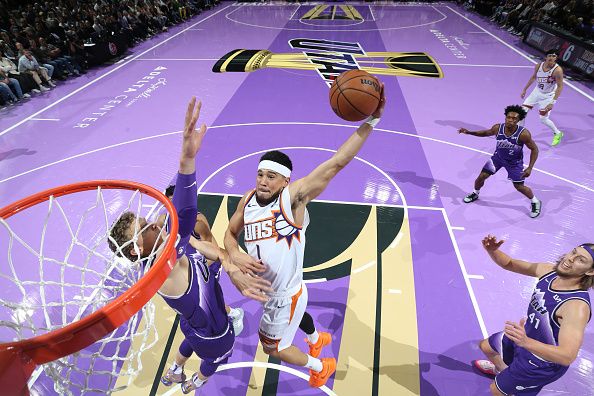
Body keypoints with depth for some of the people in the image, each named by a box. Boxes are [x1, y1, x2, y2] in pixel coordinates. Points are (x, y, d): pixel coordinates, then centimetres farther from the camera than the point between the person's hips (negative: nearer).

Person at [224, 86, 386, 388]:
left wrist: (371, 120, -39)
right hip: (265, 287, 7)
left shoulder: (294, 195, -27)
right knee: (293, 313, 36)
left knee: (272, 347, 16)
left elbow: (337, 163, -35)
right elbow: (230, 233, 6)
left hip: (285, 294, -7)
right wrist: (235, 255, -16)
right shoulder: (248, 200, -8)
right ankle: (317, 339, 70)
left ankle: (321, 366, 45)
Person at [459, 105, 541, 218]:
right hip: (498, 157, 3)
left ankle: (535, 202, 29)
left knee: (519, 187, 1)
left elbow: (534, 149, -19)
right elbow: (486, 133, 1)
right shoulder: (498, 128, -23)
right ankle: (475, 194, 30)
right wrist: (469, 132, -12)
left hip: (515, 162, -3)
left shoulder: (523, 134, -32)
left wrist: (529, 168, -25)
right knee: (482, 176, 0)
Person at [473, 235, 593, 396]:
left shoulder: (577, 306, -37)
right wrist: (492, 251, -28)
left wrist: (526, 342, -59)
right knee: (486, 346, 30)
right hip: (526, 336, 7)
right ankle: (502, 370, 62)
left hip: (543, 361, -7)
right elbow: (509, 264, -6)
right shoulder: (548, 270, -16)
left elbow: (568, 357, -43)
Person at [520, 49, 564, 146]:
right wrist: (524, 89, 14)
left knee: (543, 119, -2)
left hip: (548, 96, -5)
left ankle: (558, 133, 24)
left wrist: (553, 102, -25)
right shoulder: (539, 66, -11)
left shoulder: (557, 70, -25)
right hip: (537, 91, 5)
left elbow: (560, 86, -20)